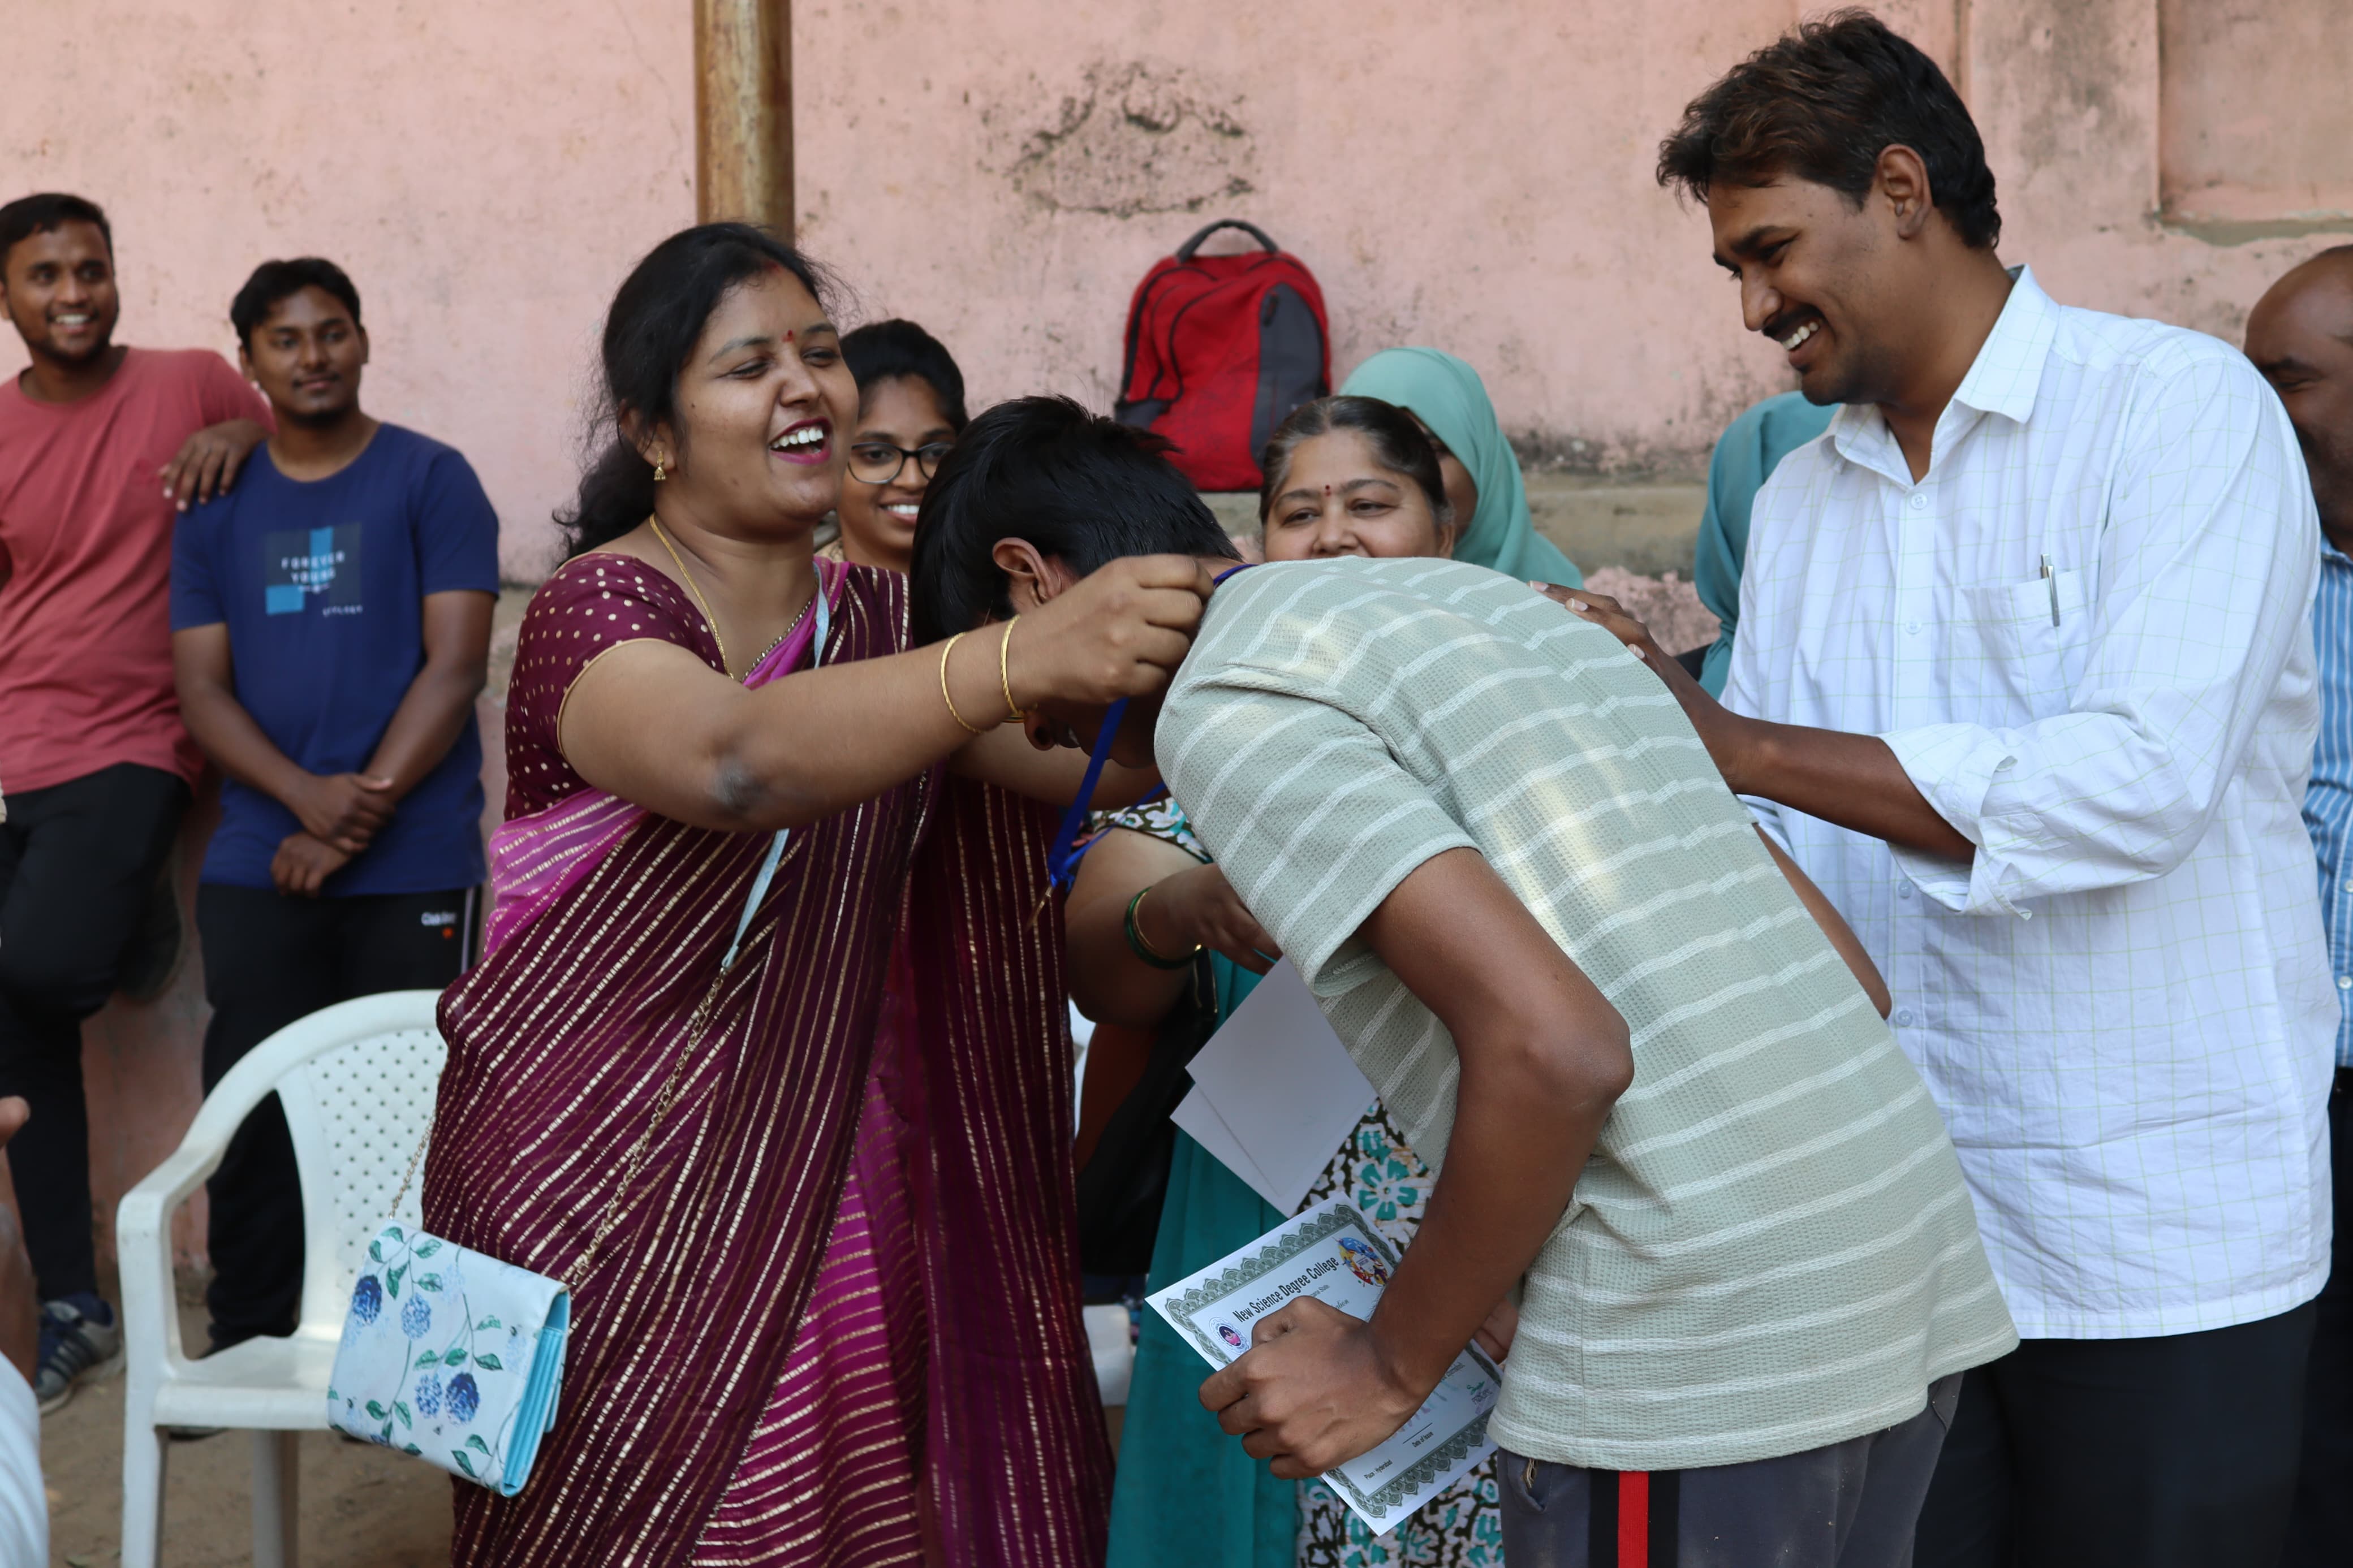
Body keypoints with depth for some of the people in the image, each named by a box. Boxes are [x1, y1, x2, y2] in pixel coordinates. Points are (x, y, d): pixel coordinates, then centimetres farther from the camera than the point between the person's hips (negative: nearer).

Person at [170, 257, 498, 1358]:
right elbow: (202, 688, 7)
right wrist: (308, 800, -11)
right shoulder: (216, 508, 13)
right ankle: (246, 1346, 15)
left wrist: (364, 810, -13)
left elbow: (455, 664, -5)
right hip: (257, 866, 3)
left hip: (413, 869, -3)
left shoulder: (431, 481, 2)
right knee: (250, 1112, 3)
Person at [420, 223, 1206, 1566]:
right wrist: (1024, 657, -44)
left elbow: (1057, 776, -1)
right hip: (610, 1190, -5)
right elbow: (731, 761, -33)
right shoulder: (602, 608, -11)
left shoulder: (876, 621, 10)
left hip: (831, 1178, 6)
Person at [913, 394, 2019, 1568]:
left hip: (1696, 1341, -9)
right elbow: (1838, 961, 18)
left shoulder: (1222, 704, -6)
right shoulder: (1478, 594, 20)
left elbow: (1556, 1049, -19)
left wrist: (1391, 1367, -5)